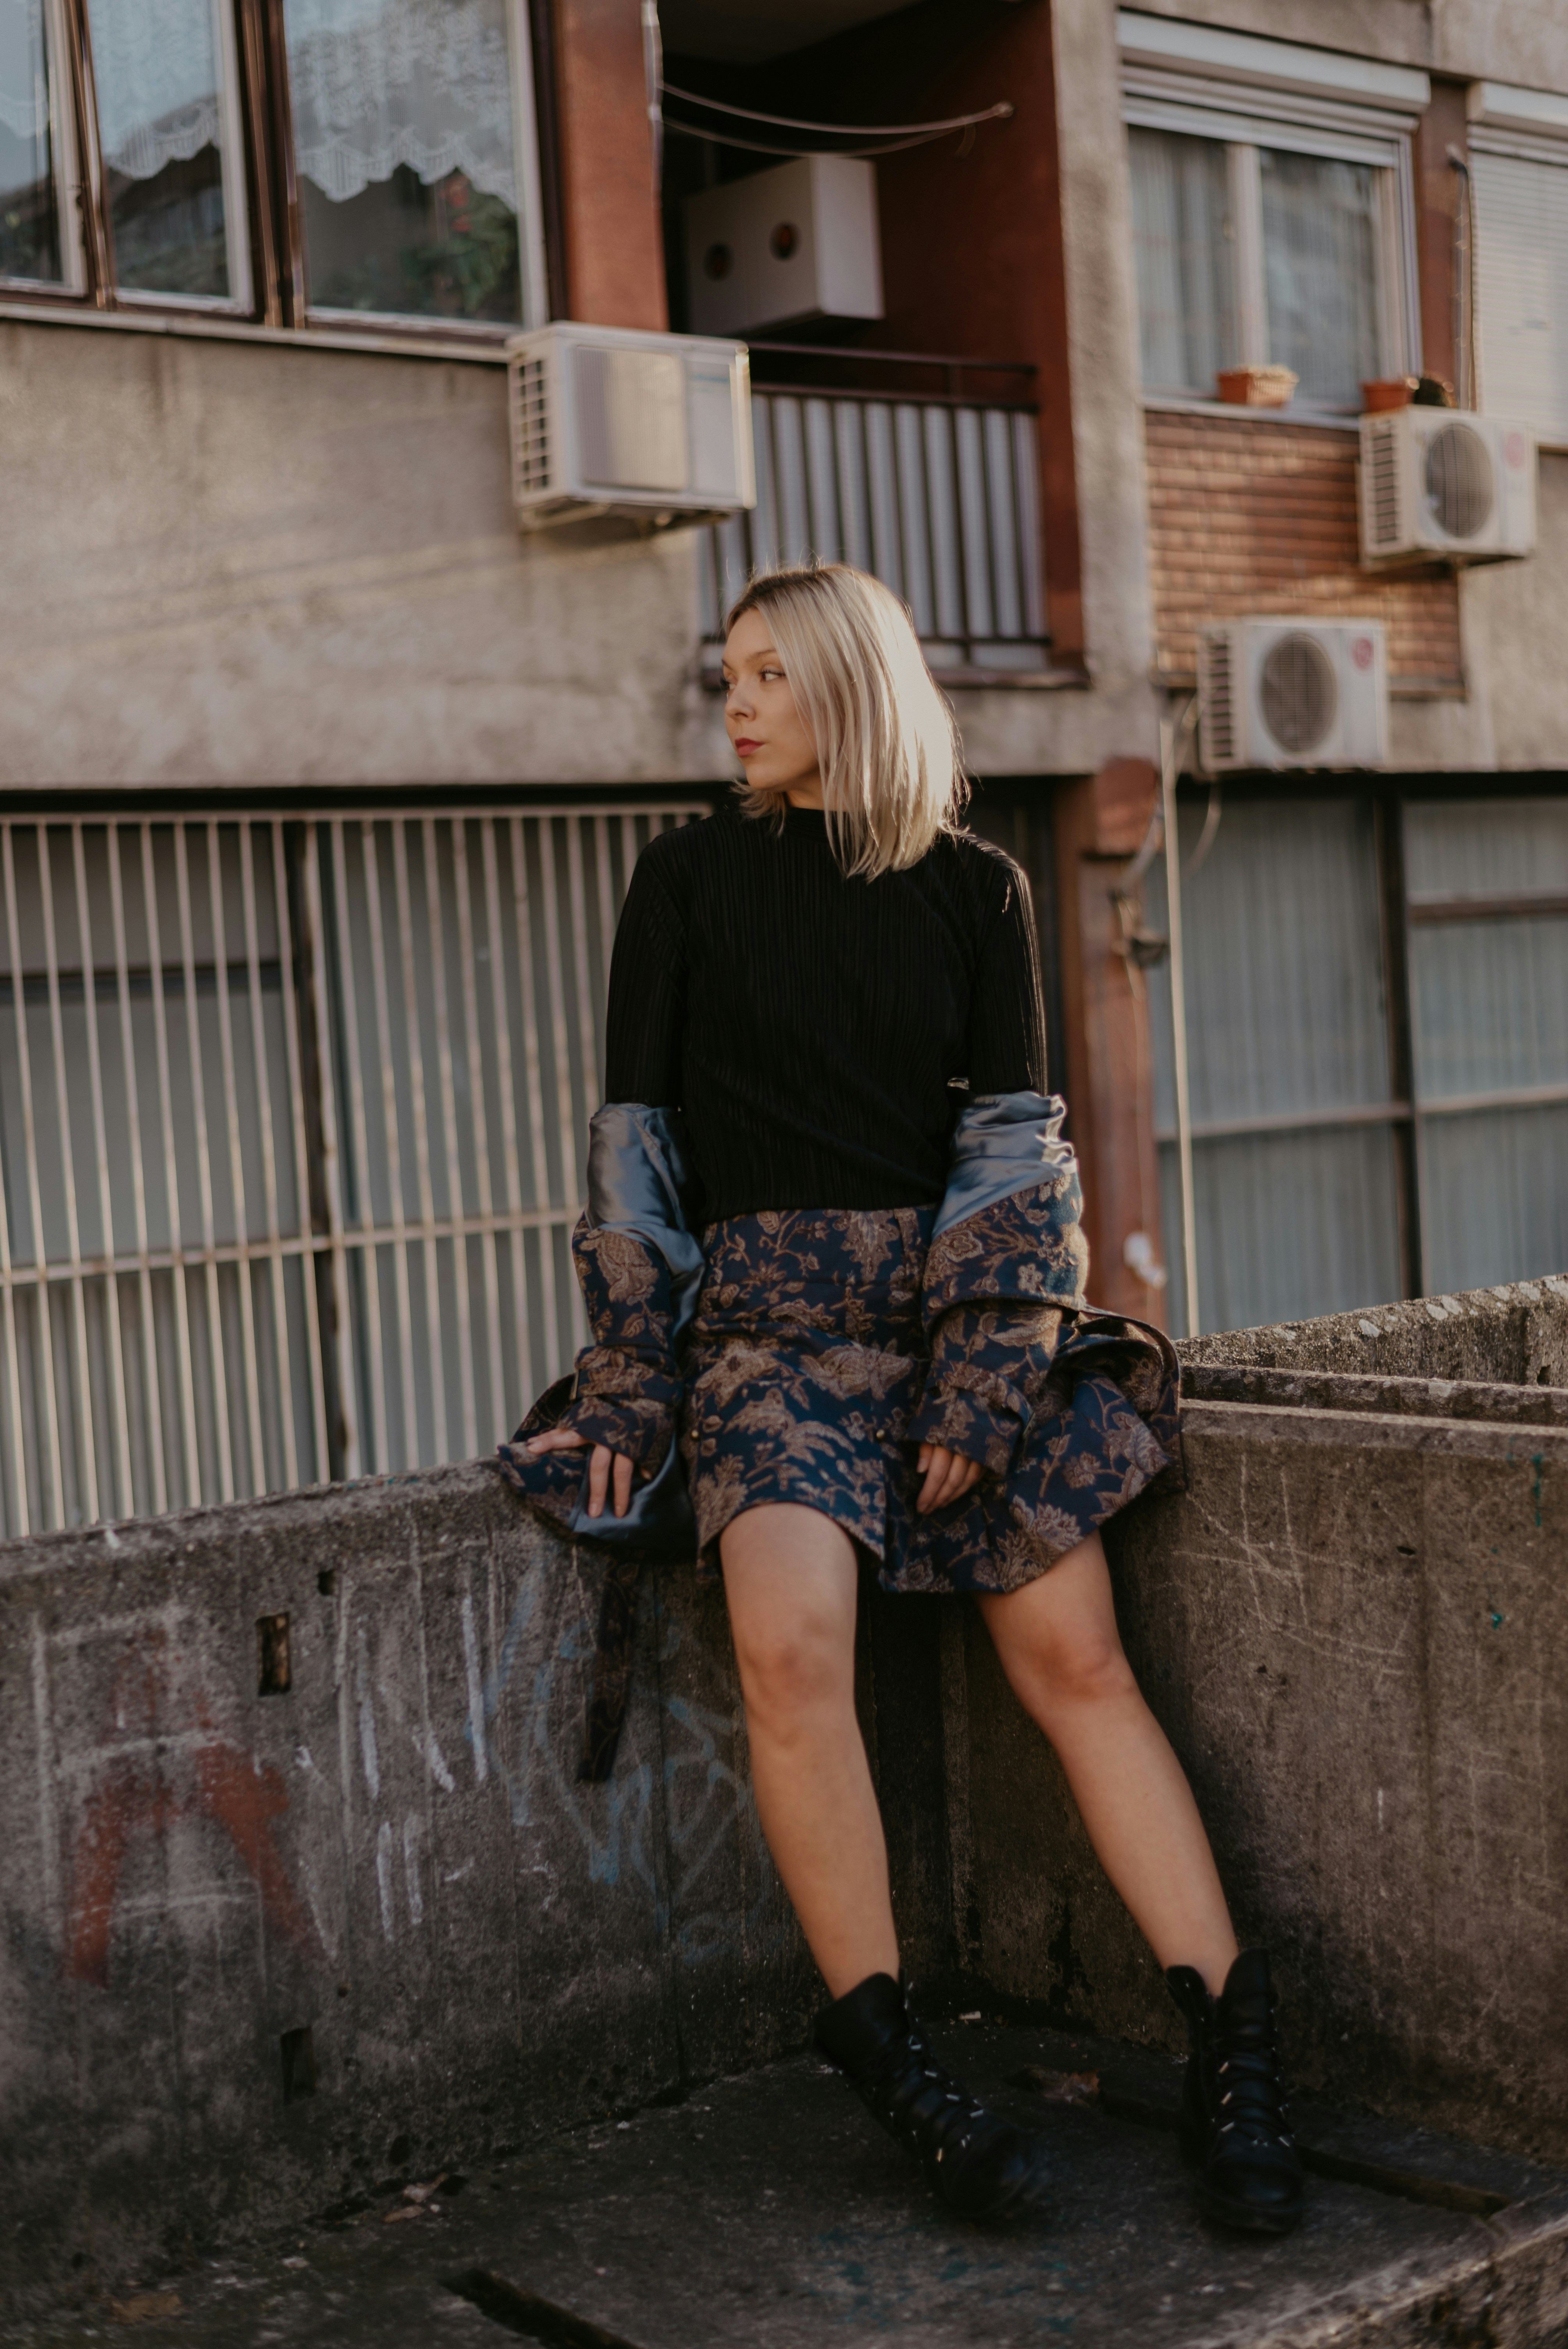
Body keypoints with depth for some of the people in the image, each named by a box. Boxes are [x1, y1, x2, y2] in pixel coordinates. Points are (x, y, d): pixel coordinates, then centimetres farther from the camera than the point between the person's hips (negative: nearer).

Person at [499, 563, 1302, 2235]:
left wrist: (981, 1385, -9)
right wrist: (626, 1380, -3)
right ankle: (891, 2072, -14)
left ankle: (1230, 2053, -4)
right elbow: (634, 1135, 5)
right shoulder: (691, 877, 8)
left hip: (954, 1300, 1)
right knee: (791, 1641, -25)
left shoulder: (973, 891, 8)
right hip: (766, 1312, -1)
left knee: (1077, 1653, -11)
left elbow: (1011, 1144, 2)